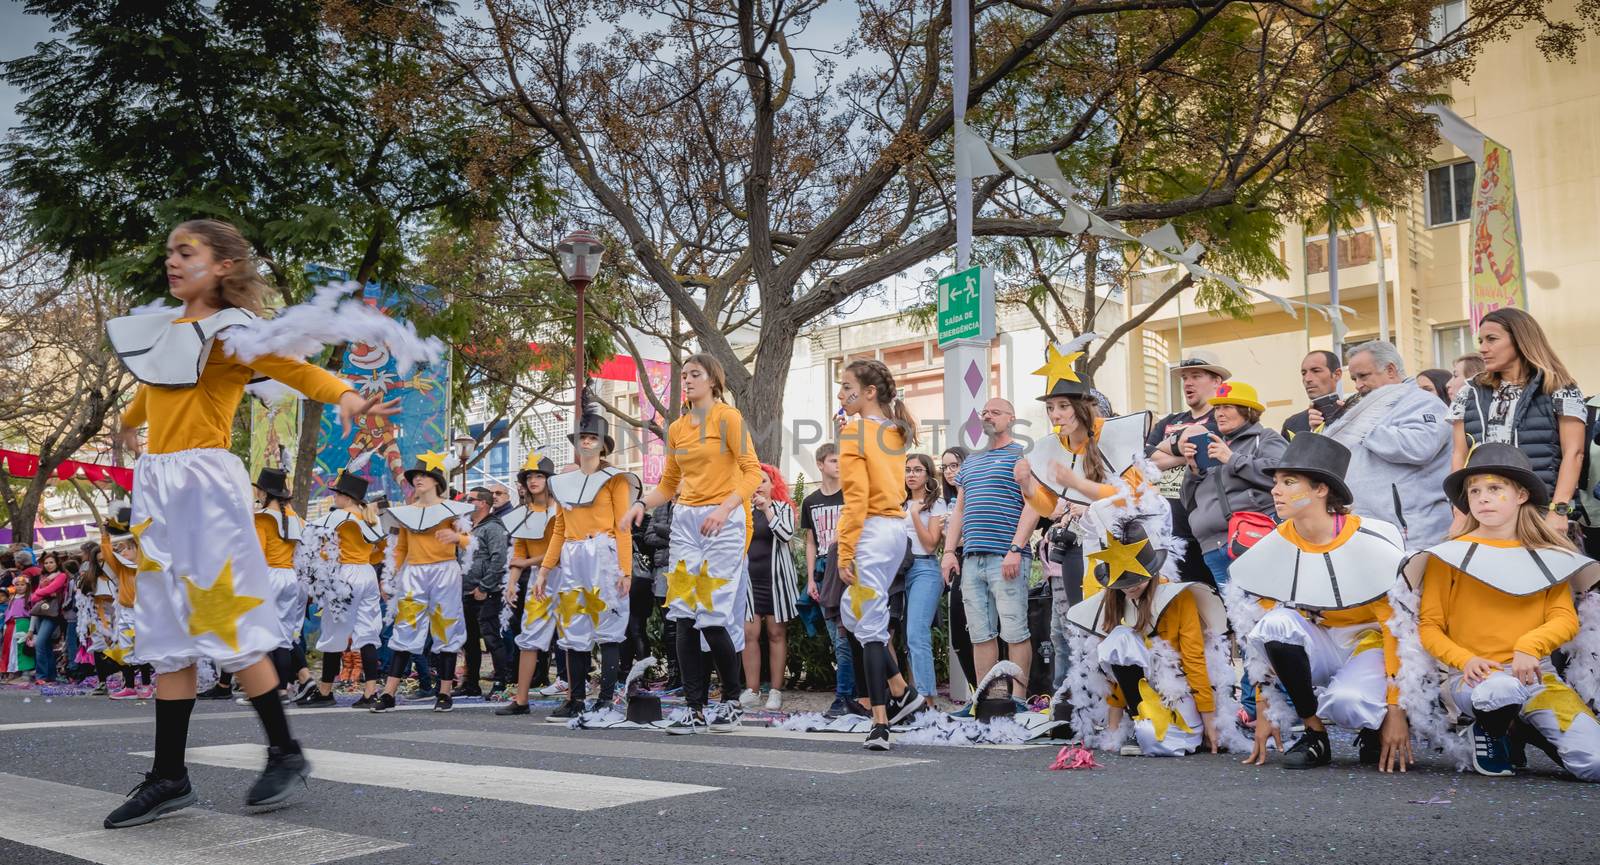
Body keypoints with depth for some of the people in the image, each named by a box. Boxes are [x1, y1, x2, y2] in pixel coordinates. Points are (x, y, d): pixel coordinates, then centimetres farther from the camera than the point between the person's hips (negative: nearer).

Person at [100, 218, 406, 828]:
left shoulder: (227, 332, -6)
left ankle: (286, 754, 9)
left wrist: (344, 396, -43)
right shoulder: (164, 330, 15)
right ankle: (169, 778, 13)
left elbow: (290, 366, -24)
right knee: (168, 633, 7)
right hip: (157, 481, 7)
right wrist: (129, 422, 55)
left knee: (226, 624, -5)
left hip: (204, 479, -7)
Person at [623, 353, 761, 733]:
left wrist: (724, 508, -23)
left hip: (723, 521, -6)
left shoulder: (728, 417, -4)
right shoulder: (676, 429, 14)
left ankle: (731, 701, 11)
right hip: (685, 520, 6)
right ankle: (696, 709, 5)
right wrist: (642, 504, 1)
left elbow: (753, 472, -10)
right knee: (684, 618, -1)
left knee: (712, 618, -9)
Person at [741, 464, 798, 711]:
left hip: (775, 577, -2)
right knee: (749, 633, -6)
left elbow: (786, 534, -11)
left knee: (776, 634, 0)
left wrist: (767, 509, -11)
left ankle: (776, 691, 2)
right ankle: (751, 690, -1)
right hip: (749, 577, 2)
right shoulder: (745, 510, 11)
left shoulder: (783, 507, 6)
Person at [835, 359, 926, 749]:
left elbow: (857, 497, -16)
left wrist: (845, 552, -16)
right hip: (896, 526, 8)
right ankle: (901, 692, 21)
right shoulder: (894, 431, 13)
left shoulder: (853, 431, -9)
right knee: (853, 612, 20)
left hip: (871, 531, -8)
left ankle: (880, 724, -2)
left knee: (869, 626, -4)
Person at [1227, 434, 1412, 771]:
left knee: (1346, 701, -36)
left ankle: (1375, 734, 2)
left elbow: (1399, 626, -15)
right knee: (1274, 625, -29)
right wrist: (1264, 711, -6)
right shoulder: (1273, 548, -7)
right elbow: (1257, 635, -4)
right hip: (1316, 648, 4)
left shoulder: (1371, 542, -18)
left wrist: (1396, 710, -17)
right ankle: (1315, 735, -13)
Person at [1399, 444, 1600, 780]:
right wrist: (1465, 659, -16)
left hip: (1534, 673, 3)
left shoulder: (1547, 556, 11)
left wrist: (1529, 646, -19)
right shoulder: (1449, 555, 4)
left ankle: (1522, 733, 15)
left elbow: (1566, 619, 1)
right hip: (1472, 676, -3)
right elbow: (1429, 627, 2)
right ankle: (1489, 732, -2)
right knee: (1503, 689, -40)